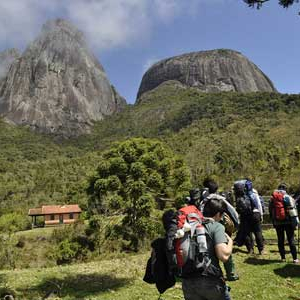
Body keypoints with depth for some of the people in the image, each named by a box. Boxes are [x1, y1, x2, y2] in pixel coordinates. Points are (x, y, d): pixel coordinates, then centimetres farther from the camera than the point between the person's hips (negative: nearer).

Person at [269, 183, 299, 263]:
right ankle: (295, 258, 6)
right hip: (288, 222, -3)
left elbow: (270, 211, 10)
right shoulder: (287, 197, -8)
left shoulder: (272, 198, 6)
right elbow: (292, 210, -12)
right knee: (291, 240, 4)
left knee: (280, 240, 11)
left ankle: (283, 257, 15)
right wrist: (296, 221, -7)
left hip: (277, 223, 3)